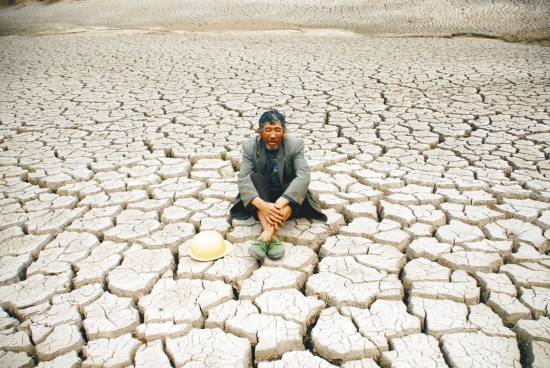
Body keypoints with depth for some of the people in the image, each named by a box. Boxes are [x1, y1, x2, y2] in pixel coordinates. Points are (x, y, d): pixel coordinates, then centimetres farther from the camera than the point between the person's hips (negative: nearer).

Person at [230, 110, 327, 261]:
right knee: (255, 177, -28)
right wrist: (262, 204, -41)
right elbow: (243, 179, -22)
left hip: (287, 197, 0)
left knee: (298, 187, -31)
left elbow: (303, 177, -26)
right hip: (261, 198, 1)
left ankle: (266, 234, -45)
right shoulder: (250, 146, -11)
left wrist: (279, 203, -41)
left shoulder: (295, 145, -13)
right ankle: (272, 236, -43)